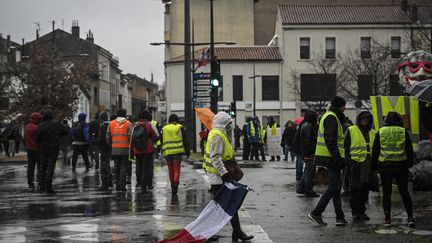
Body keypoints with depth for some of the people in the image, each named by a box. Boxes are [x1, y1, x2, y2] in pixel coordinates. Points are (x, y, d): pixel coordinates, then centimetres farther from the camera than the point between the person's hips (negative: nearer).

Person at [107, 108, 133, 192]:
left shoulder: (111, 123, 7)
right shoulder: (128, 124, -3)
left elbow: (108, 137, 6)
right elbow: (131, 136, -11)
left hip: (115, 149, 3)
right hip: (125, 149, -3)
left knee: (117, 167, 12)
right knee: (124, 167, 1)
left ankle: (117, 186, 13)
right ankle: (122, 185, -5)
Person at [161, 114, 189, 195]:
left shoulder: (164, 129, 10)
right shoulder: (180, 128, 1)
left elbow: (162, 141, 13)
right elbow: (185, 141, 1)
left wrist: (162, 152, 19)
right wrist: (187, 151, 6)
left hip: (167, 152, 3)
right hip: (177, 151, -3)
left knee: (171, 169, 13)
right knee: (176, 169, -3)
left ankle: (173, 185, 21)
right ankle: (175, 184, -20)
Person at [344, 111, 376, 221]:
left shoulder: (373, 133, 18)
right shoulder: (351, 130, 2)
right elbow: (346, 147, 0)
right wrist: (348, 161, -10)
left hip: (369, 165, 5)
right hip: (356, 163, -5)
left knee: (365, 189, 8)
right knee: (355, 189, -4)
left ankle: (362, 211, 17)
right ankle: (355, 213, 0)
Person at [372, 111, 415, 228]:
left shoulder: (380, 132, 1)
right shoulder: (404, 132, 0)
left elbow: (375, 151, 4)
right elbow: (409, 150, 5)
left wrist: (374, 166, 10)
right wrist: (410, 164, 15)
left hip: (385, 166, 0)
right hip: (401, 166, 0)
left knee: (386, 193, 6)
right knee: (404, 192, 7)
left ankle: (387, 219, 5)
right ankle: (410, 218, -1)